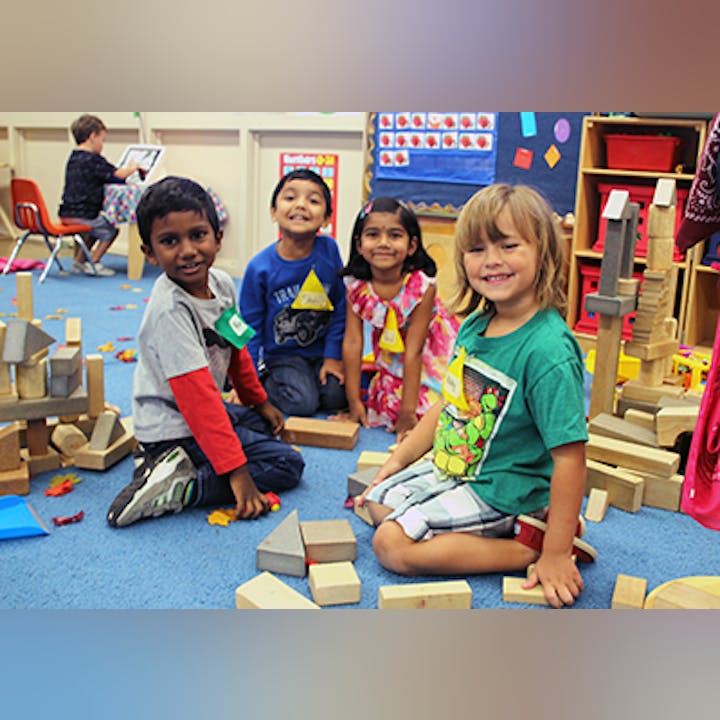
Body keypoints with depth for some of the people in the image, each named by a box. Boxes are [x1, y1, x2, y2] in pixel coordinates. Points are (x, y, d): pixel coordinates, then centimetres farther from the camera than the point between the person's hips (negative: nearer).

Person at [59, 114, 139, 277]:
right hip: (81, 216, -9)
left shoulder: (74, 157, 13)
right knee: (110, 230, 9)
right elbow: (119, 174, -17)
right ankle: (93, 263, 9)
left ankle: (78, 261, 28)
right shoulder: (93, 159, -15)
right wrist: (132, 168, 4)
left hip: (66, 214, 9)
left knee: (95, 227, 29)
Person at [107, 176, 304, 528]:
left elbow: (235, 348, 14)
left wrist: (259, 402, 24)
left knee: (267, 424, 30)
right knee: (287, 464, -8)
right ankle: (180, 487, -13)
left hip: (206, 410, 9)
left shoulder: (221, 283, -3)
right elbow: (197, 397, -29)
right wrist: (236, 470, -28)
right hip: (174, 428, -9)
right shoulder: (170, 311, -28)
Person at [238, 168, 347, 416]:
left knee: (337, 396, -14)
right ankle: (266, 382, 9)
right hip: (281, 354, -2)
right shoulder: (259, 267, -16)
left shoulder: (329, 250, -12)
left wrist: (333, 356, -4)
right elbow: (250, 325, -6)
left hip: (321, 349, 3)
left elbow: (340, 307, -2)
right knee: (302, 403, -20)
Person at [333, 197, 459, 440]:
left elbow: (413, 351, -26)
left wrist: (408, 412, -23)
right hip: (392, 367, 4)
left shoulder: (421, 286, -27)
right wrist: (354, 402, -12)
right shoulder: (356, 285, -15)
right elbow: (352, 342, -13)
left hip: (434, 361, -4)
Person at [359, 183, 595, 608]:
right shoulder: (474, 325, 0)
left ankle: (529, 544, -6)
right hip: (452, 467, 9)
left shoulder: (548, 350, -27)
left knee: (393, 546, -15)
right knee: (379, 501, 19)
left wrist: (555, 555, -25)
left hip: (501, 491, -9)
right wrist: (399, 459, 12)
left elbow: (570, 455, -27)